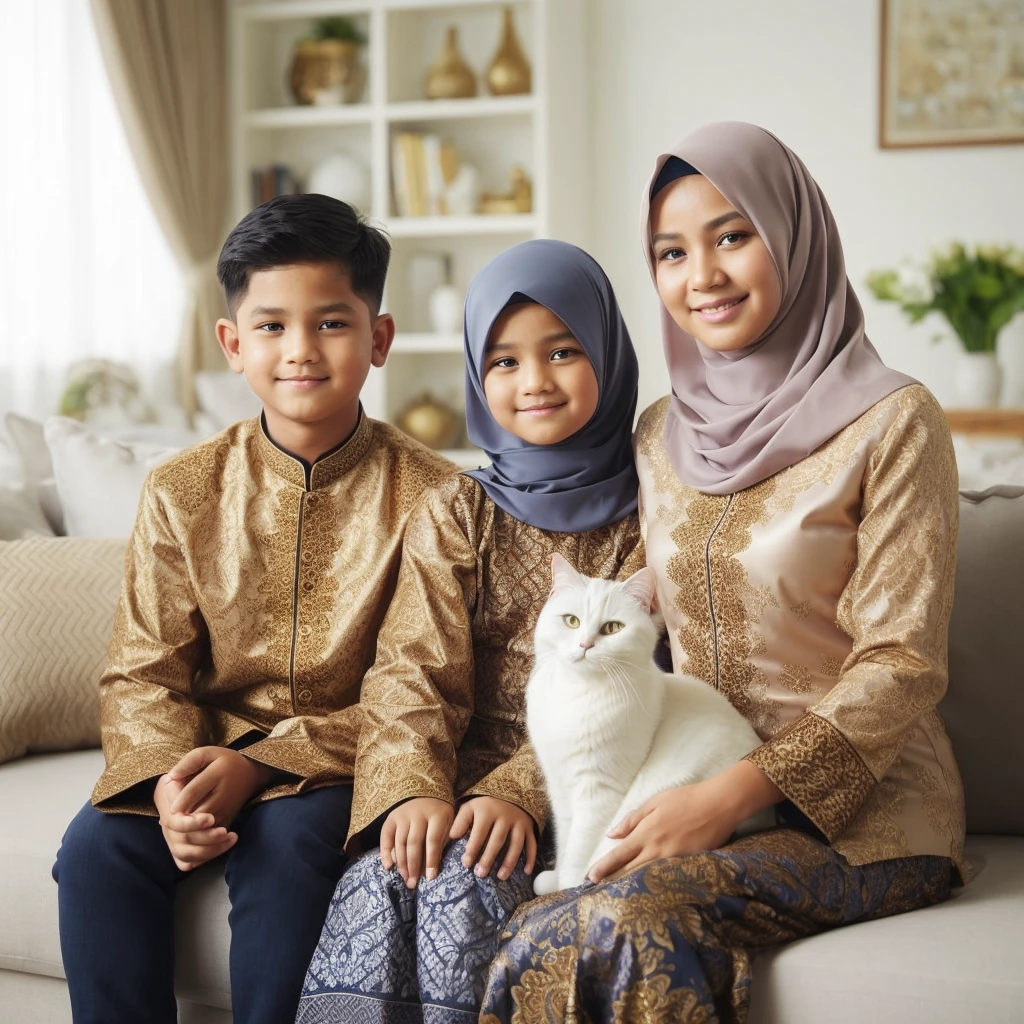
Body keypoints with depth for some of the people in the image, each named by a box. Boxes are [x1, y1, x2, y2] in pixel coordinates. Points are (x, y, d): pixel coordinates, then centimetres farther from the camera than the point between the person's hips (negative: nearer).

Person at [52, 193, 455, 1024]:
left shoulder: (426, 495, -8)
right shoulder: (182, 492, 2)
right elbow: (144, 674, 2)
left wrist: (262, 763, -21)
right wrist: (169, 775, -20)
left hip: (339, 770, -3)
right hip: (211, 751, 3)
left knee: (287, 842, -31)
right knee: (98, 845, -21)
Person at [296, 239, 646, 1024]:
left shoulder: (643, 513, 3)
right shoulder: (455, 514, 11)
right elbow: (416, 672, 0)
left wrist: (521, 792, -21)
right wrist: (416, 788, -20)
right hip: (464, 781, 2)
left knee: (467, 877, -30)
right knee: (380, 879, -27)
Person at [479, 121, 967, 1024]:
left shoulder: (890, 424, -6)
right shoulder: (662, 435, 12)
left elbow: (899, 668, -10)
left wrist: (731, 794, -20)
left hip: (857, 809, -4)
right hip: (690, 797, 4)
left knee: (625, 923, -31)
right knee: (544, 934, -26)